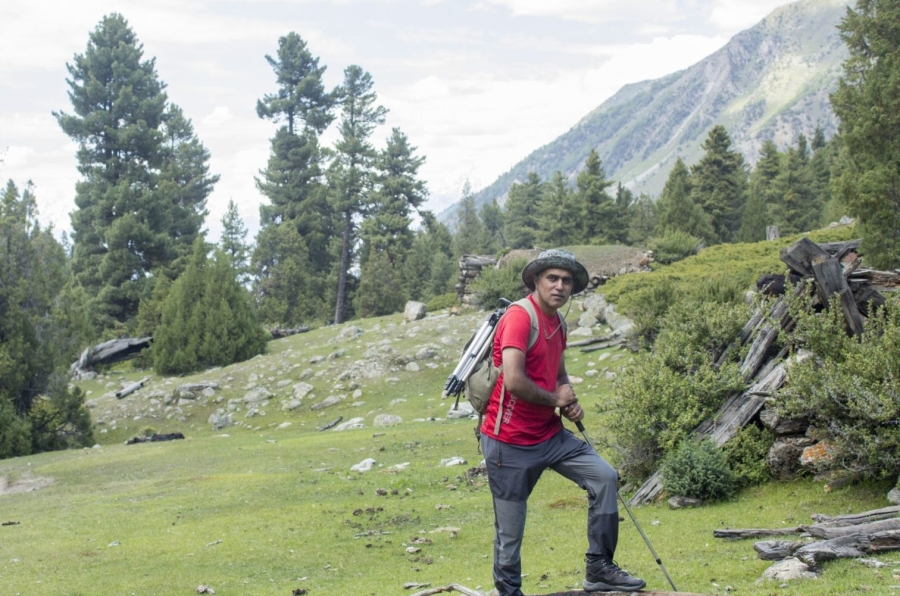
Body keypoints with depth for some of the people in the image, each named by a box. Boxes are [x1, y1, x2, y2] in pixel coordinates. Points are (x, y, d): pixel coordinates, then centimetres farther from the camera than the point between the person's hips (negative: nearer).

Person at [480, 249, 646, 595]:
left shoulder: (557, 321, 10)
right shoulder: (519, 317, -18)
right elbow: (513, 381, -29)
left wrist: (570, 403, 5)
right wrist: (555, 399, -11)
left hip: (550, 434, 8)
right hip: (511, 443, -8)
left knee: (604, 477, -2)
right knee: (510, 529, 1)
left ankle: (599, 568, 6)